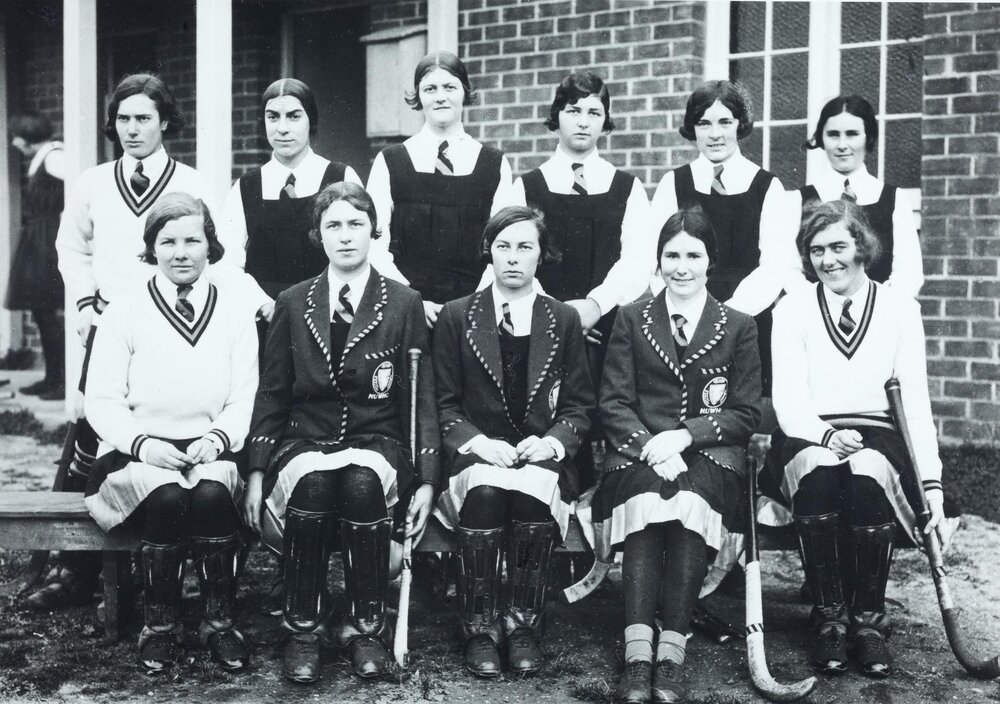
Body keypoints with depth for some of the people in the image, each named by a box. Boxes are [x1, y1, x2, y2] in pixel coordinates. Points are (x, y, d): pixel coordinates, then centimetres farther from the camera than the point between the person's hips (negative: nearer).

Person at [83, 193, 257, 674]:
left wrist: (218, 437, -15)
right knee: (168, 495, -34)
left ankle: (220, 621, -18)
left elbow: (245, 400, 5)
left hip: (210, 452, 1)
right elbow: (101, 401, 1)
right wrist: (141, 443, -17)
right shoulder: (123, 313, 6)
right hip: (136, 455, -1)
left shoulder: (235, 315, 11)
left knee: (211, 491, -33)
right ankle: (159, 624, -15)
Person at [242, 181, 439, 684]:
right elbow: (271, 394, 11)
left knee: (362, 482, -35)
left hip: (377, 441, -1)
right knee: (312, 483, -34)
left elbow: (422, 399, 5)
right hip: (306, 440, 1)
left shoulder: (404, 305, 7)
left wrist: (427, 480, -5)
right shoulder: (292, 304, 11)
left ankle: (367, 628, -18)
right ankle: (302, 630, -18)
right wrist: (257, 473, 0)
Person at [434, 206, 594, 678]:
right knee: (485, 492, -35)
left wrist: (552, 441, -10)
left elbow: (579, 407, 10)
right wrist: (476, 440, -12)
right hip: (476, 454, 0)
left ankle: (522, 626, -20)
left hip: (541, 454, 0)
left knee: (533, 490, -34)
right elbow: (444, 404, 6)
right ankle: (480, 629, -22)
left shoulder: (564, 321, 13)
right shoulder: (457, 317, 10)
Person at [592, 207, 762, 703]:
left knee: (689, 499, -34)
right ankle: (636, 658, -38)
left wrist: (685, 436, -11)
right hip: (639, 452, 0)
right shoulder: (632, 318, 14)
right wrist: (649, 444, -14)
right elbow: (613, 403, 6)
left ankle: (671, 657, -33)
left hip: (710, 457, 0)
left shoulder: (738, 327, 13)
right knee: (647, 496, -33)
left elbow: (746, 413, 6)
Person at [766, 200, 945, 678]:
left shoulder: (900, 308, 8)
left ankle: (869, 618, -17)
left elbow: (916, 402, 3)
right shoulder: (792, 310, 7)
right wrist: (828, 435, -24)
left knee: (867, 473, -36)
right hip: (808, 438, 0)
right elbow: (788, 401, -2)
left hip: (877, 438, 0)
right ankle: (829, 617, -20)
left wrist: (931, 482, -8)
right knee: (819, 468, -36)